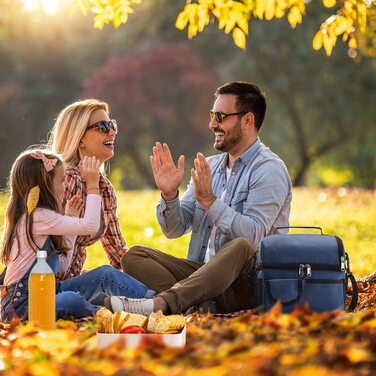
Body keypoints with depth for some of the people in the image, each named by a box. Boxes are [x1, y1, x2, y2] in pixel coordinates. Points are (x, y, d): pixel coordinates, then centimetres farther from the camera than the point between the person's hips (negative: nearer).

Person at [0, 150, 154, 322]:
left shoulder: (37, 215, 14)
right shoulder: (38, 217, -17)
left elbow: (62, 266, 15)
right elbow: (90, 226, -23)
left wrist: (70, 218, 16)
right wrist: (93, 185, -14)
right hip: (21, 304, -10)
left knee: (106, 274, 3)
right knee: (71, 300, -39)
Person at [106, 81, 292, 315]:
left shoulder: (269, 170, -6)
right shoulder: (210, 167, 16)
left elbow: (252, 236, -21)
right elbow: (174, 229, 12)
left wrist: (209, 200, -25)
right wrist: (169, 195, -7)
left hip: (249, 281, -7)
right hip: (204, 272, 7)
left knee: (241, 246, -39)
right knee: (135, 256, -10)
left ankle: (161, 303, -52)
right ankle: (197, 303, -35)